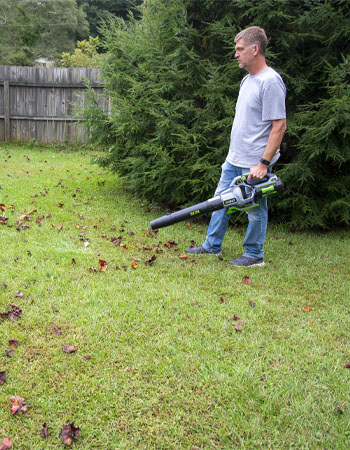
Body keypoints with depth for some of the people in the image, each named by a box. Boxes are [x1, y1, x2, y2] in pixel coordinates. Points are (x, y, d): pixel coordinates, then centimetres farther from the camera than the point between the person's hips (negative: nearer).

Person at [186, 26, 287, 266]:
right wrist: (235, 153, 20)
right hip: (234, 158, 10)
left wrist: (264, 163, -22)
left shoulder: (270, 81, -17)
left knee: (255, 208, 3)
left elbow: (279, 126, -20)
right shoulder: (248, 80, 13)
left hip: (255, 163, -10)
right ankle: (213, 246, 29)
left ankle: (254, 254, 18)